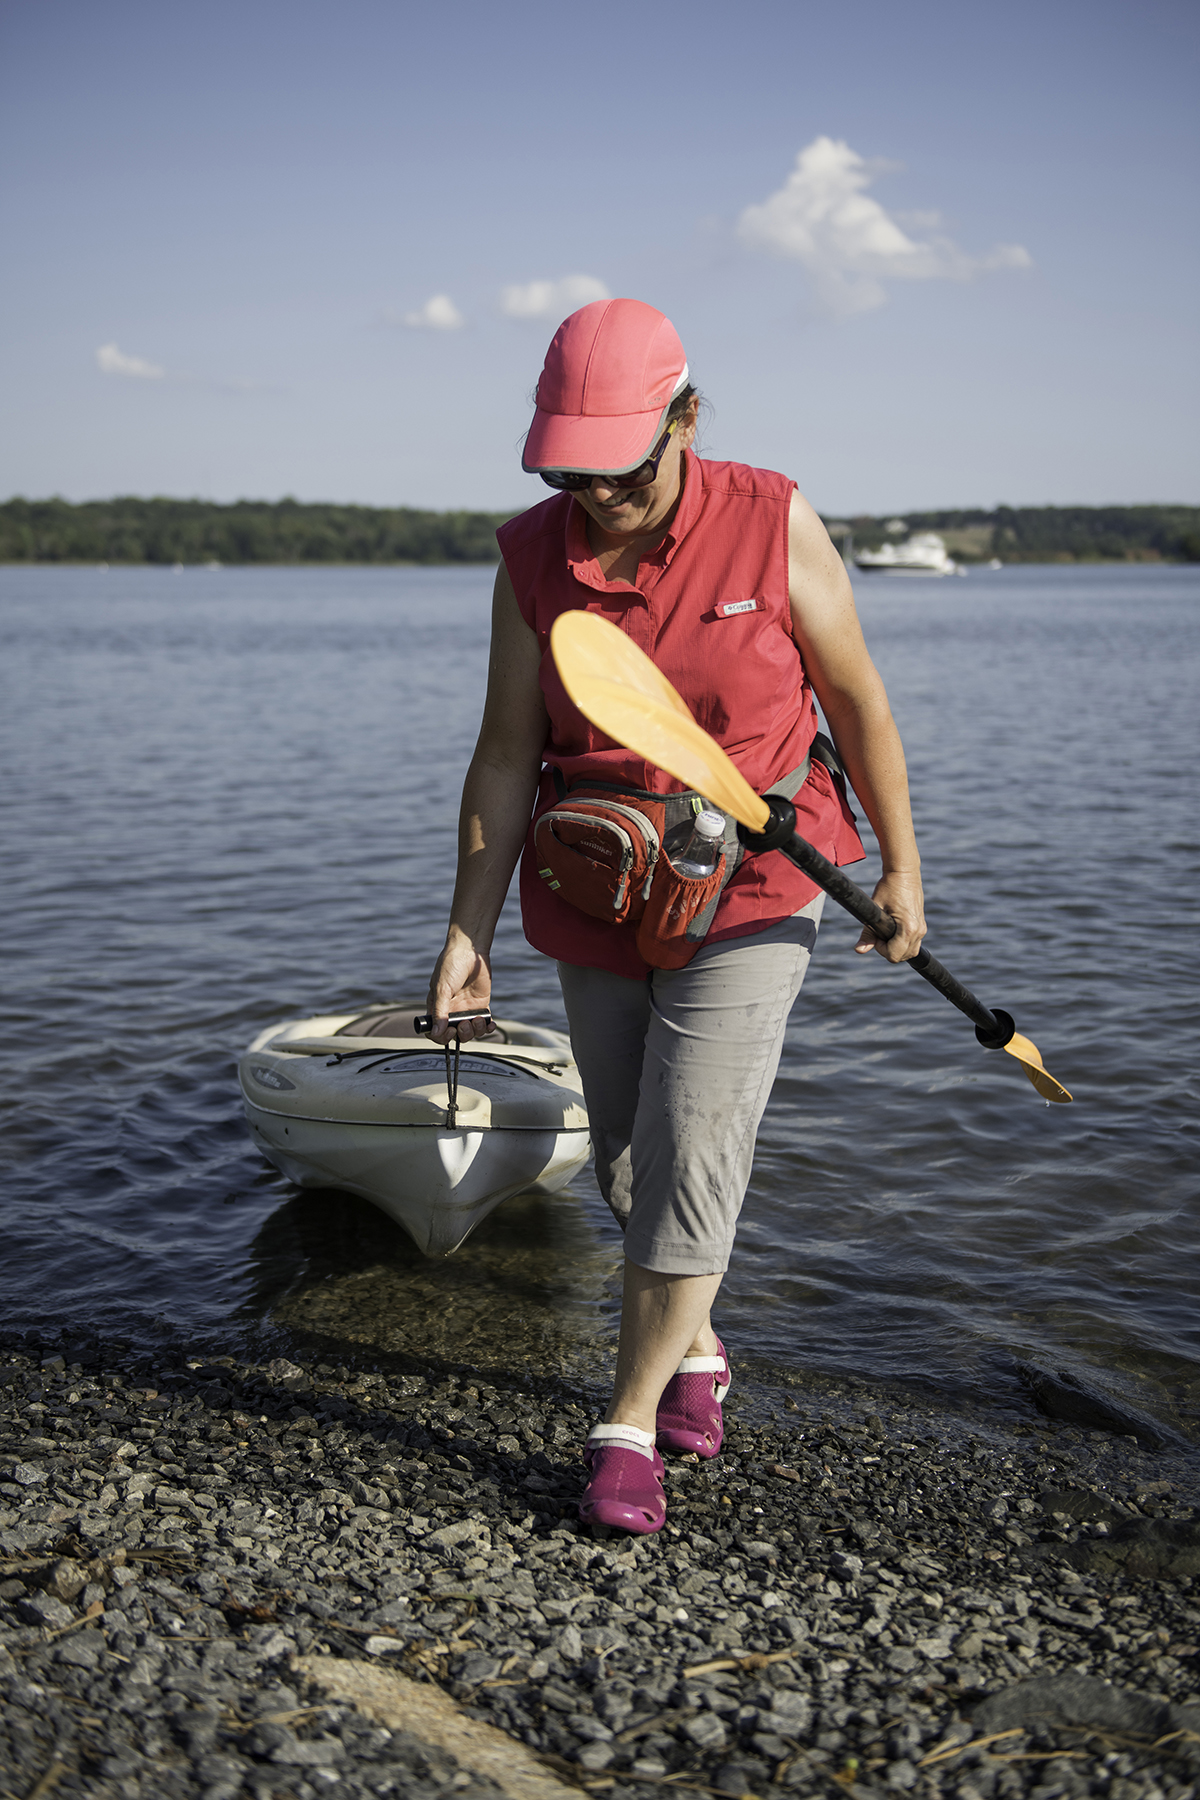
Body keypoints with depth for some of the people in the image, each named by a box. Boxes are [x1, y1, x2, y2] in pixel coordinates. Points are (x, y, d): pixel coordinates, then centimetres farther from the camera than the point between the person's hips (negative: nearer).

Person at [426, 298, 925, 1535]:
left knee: (688, 1153, -9)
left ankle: (629, 1423, 5)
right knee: (626, 1157, 12)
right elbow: (505, 756, -4)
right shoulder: (534, 556, -7)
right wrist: (469, 933, -8)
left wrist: (902, 865, 1)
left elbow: (856, 698, -2)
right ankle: (695, 1353, 36)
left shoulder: (773, 525, -13)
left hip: (751, 887, -3)